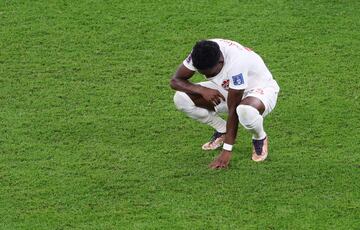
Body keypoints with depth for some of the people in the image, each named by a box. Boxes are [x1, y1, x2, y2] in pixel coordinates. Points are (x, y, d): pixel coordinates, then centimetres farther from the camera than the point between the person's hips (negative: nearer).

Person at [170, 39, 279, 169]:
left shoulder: (236, 62, -38)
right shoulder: (201, 54, -23)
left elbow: (233, 110, -34)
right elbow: (175, 80, -12)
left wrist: (226, 151, -31)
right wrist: (202, 90, -31)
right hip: (227, 89, 6)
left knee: (246, 112, -43)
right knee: (181, 98, -15)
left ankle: (260, 139, -6)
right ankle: (222, 131, 8)